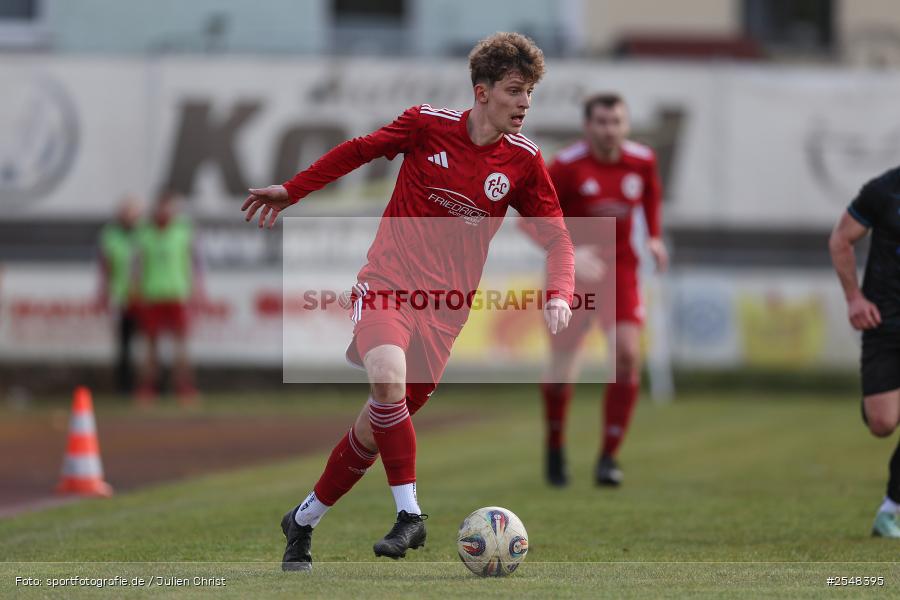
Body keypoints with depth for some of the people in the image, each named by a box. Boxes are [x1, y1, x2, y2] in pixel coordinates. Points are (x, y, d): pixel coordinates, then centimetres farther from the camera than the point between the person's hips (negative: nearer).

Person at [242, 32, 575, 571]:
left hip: (444, 309, 2)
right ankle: (410, 515, -23)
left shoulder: (524, 162, -2)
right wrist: (291, 191, 18)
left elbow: (557, 237, 3)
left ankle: (303, 521, 24)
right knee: (387, 380, -31)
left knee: (377, 429, 3)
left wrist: (558, 295, -16)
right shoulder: (427, 124, -5)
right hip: (387, 283, -2)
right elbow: (361, 150, 12)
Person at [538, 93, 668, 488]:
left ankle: (609, 456, -6)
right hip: (572, 276, -3)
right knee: (562, 372, -5)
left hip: (620, 271, 3)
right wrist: (567, 252, -28)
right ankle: (555, 446, 25)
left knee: (628, 355, -16)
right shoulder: (567, 166, -16)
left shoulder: (642, 161, -3)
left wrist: (654, 237, 12)